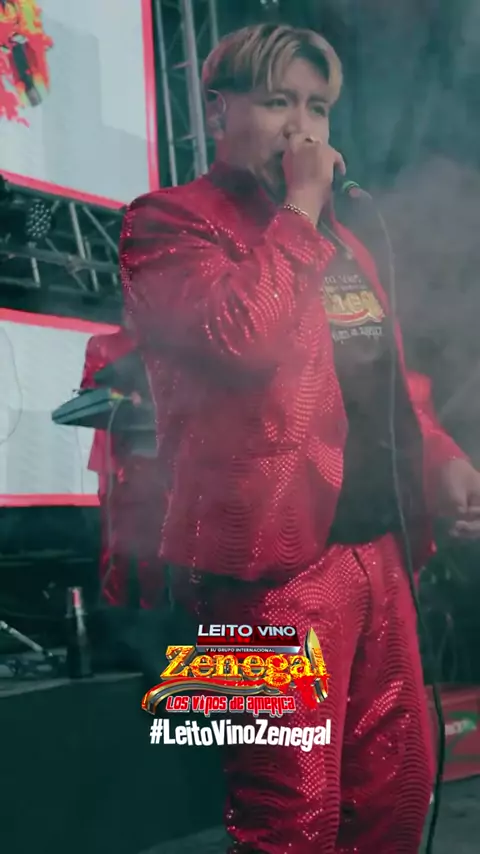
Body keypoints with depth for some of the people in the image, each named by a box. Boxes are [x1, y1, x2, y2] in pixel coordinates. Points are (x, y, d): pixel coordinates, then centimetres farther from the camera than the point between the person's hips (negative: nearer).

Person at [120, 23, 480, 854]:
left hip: (378, 547, 8)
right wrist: (299, 208, -11)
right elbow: (242, 336, -24)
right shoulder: (171, 220, -4)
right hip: (278, 553, -8)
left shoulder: (342, 241, 20)